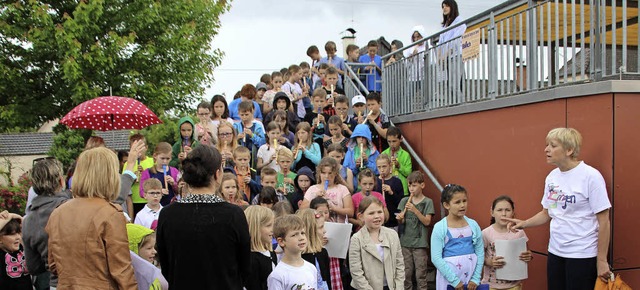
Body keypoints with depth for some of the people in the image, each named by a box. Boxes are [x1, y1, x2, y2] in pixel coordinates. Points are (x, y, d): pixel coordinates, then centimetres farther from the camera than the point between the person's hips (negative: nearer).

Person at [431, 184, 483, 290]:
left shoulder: (473, 225, 2)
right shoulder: (440, 228, -7)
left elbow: (480, 252, 3)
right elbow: (436, 258, -10)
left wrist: (475, 278, -3)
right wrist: (454, 280, -13)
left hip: (470, 276, 3)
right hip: (448, 277, -2)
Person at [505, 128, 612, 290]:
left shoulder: (590, 176, -12)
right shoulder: (552, 177, 7)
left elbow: (603, 222, -10)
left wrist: (602, 261, -10)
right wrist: (524, 224, 0)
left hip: (582, 254, -6)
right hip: (555, 252, 6)